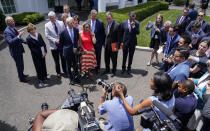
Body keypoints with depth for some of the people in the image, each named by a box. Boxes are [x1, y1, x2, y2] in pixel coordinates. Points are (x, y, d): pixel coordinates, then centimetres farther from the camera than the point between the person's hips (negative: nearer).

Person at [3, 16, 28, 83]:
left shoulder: (14, 28, 5)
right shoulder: (6, 31, -21)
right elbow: (10, 42, -32)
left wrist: (26, 41, 6)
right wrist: (18, 36, -39)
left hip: (19, 50, 8)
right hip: (15, 52, -8)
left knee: (21, 64, 22)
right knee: (19, 65, 6)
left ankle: (21, 74, 43)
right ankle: (21, 78, 23)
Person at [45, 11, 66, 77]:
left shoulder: (61, 23, 0)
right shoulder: (47, 25, -2)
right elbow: (47, 35, -5)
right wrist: (54, 40, -16)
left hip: (62, 44, 1)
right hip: (54, 45, -1)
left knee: (63, 59, 13)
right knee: (56, 60, 11)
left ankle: (65, 71, 32)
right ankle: (58, 72, 28)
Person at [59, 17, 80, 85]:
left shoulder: (76, 30, -3)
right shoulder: (63, 32, -13)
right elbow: (61, 42, -1)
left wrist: (75, 47, 5)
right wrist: (65, 48, 2)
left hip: (75, 51, 2)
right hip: (68, 52, -2)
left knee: (75, 65, 12)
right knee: (69, 66, 12)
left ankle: (76, 77, 34)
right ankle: (71, 79, 29)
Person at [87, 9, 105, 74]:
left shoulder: (100, 22, -7)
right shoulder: (87, 21, 2)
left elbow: (102, 33, -3)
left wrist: (102, 42, -5)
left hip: (98, 42, -2)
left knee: (98, 56, 10)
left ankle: (97, 68, 25)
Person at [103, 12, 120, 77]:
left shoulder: (117, 25, -14)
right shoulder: (106, 24, 7)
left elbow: (119, 37, -15)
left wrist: (117, 47, -18)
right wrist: (105, 43, 7)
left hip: (113, 46, -6)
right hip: (107, 45, 6)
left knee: (114, 60, 8)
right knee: (106, 59, 17)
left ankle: (114, 71, 27)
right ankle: (107, 69, 37)